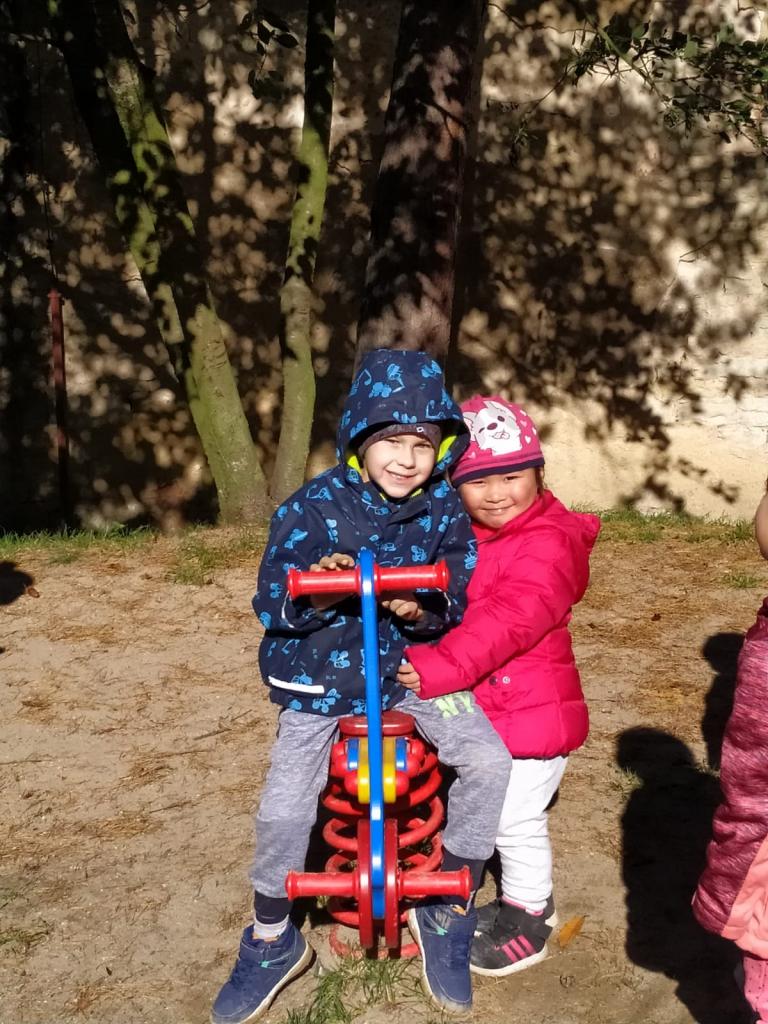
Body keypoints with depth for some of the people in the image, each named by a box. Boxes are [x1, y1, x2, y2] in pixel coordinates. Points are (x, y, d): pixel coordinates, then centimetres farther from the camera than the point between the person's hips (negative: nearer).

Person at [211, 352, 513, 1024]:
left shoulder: (444, 509, -6)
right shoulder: (314, 507, -13)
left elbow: (457, 599, -5)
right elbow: (271, 601, -12)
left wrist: (423, 610, -28)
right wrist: (314, 590, -34)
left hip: (413, 664, 2)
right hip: (320, 675, -2)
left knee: (488, 761, -17)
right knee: (283, 810, -12)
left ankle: (449, 915, 6)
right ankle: (271, 944, 18)